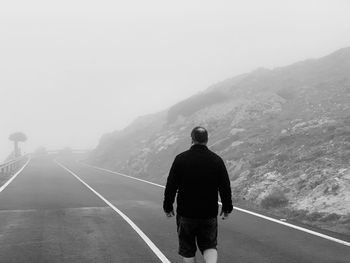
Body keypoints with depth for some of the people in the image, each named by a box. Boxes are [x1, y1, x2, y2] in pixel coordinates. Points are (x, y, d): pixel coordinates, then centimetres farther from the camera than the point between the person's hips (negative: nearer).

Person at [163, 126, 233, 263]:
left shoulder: (181, 159, -8)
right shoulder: (216, 160, -4)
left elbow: (171, 186, -6)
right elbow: (225, 187, 1)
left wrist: (168, 207, 6)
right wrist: (227, 208, 14)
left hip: (185, 213, -1)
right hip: (209, 214, 1)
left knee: (187, 248, 14)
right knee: (209, 245, 14)